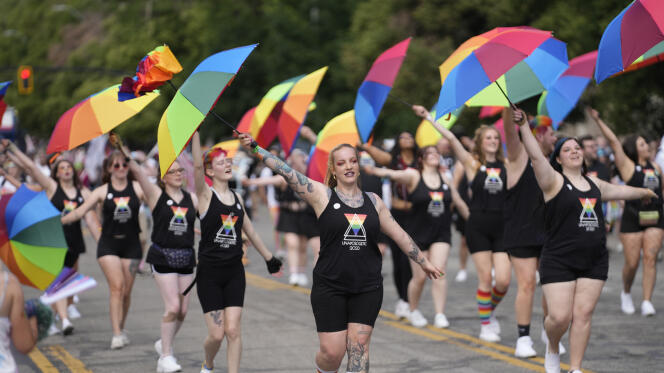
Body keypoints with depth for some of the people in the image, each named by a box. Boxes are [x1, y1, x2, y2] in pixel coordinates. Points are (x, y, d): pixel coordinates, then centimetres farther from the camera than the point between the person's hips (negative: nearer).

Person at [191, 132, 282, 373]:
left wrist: (269, 258, 27)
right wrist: (195, 133, -30)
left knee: (233, 330, -5)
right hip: (209, 273, -4)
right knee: (217, 333, -3)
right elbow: (197, 165, -23)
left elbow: (250, 231, 21)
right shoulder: (206, 194, -5)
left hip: (234, 272, 4)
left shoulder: (237, 197, 10)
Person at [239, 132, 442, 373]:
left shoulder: (373, 201, 9)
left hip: (367, 289, 3)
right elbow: (286, 172, -11)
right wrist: (255, 148, -20)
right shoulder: (322, 195, -1)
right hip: (330, 288, -3)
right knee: (332, 351, -4)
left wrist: (423, 262, 22)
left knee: (359, 348, -2)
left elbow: (399, 235, 18)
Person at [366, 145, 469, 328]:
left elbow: (459, 203, 19)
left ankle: (440, 315, -9)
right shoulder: (414, 176, -5)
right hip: (419, 233, -2)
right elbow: (397, 175, -25)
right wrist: (378, 171, -46)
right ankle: (413, 311, 26)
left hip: (441, 233, 2)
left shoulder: (445, 178, 8)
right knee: (420, 277, 3)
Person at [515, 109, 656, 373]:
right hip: (559, 261, -5)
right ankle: (552, 349, 21)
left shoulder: (594, 184, 17)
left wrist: (644, 192, 53)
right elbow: (536, 156, -18)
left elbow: (618, 190, 36)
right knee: (560, 317, -11)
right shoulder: (554, 181, -3)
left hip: (594, 261, 5)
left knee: (583, 314, 0)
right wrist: (524, 127, -30)